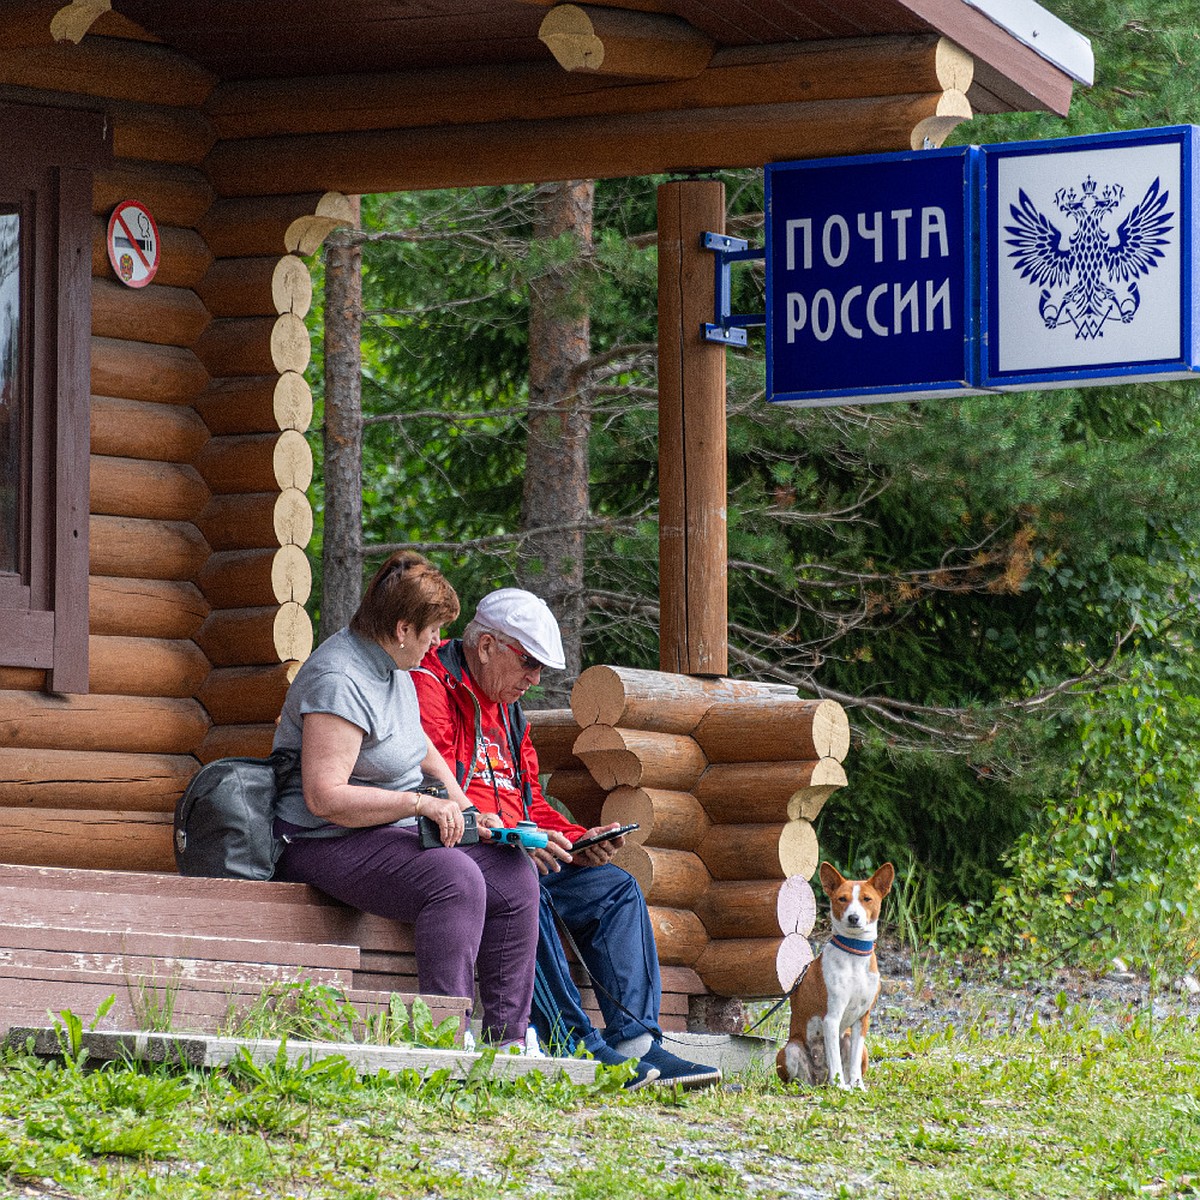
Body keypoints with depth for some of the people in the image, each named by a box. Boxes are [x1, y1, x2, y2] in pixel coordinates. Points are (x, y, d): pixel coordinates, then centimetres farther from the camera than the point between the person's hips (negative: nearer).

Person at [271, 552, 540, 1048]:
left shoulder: (391, 666, 12)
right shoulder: (340, 681, -21)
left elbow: (421, 747, 28)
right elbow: (325, 797, -27)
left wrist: (465, 811, 14)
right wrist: (421, 803, -26)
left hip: (392, 834, 10)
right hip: (325, 843, -10)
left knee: (514, 880, -6)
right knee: (455, 878, -32)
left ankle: (507, 1040, -7)